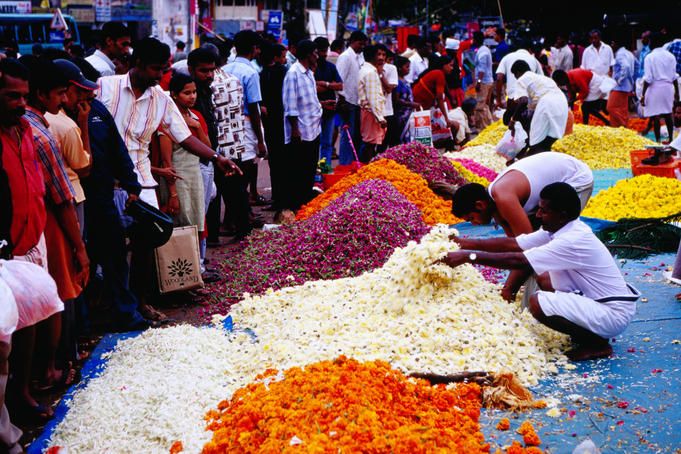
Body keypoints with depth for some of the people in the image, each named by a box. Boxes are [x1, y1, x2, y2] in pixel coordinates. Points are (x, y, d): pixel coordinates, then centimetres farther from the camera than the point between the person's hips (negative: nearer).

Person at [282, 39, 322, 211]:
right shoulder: (293, 73, -16)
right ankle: (292, 207, 8)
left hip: (314, 129, 9)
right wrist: (295, 129, -17)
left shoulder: (309, 73, 12)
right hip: (300, 132, -9)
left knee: (310, 170, 16)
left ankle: (306, 202, 26)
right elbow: (290, 105, -17)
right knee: (296, 172, -1)